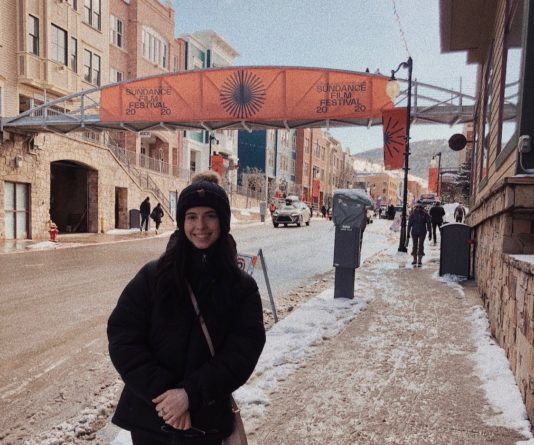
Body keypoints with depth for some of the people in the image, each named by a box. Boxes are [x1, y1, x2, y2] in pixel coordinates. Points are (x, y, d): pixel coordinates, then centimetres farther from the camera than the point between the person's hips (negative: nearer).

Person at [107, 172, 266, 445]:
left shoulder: (242, 287, -4)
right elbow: (122, 338, -8)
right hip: (149, 417, 1)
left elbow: (243, 351, -10)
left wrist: (191, 394, -19)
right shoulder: (152, 277, -5)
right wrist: (162, 392, -16)